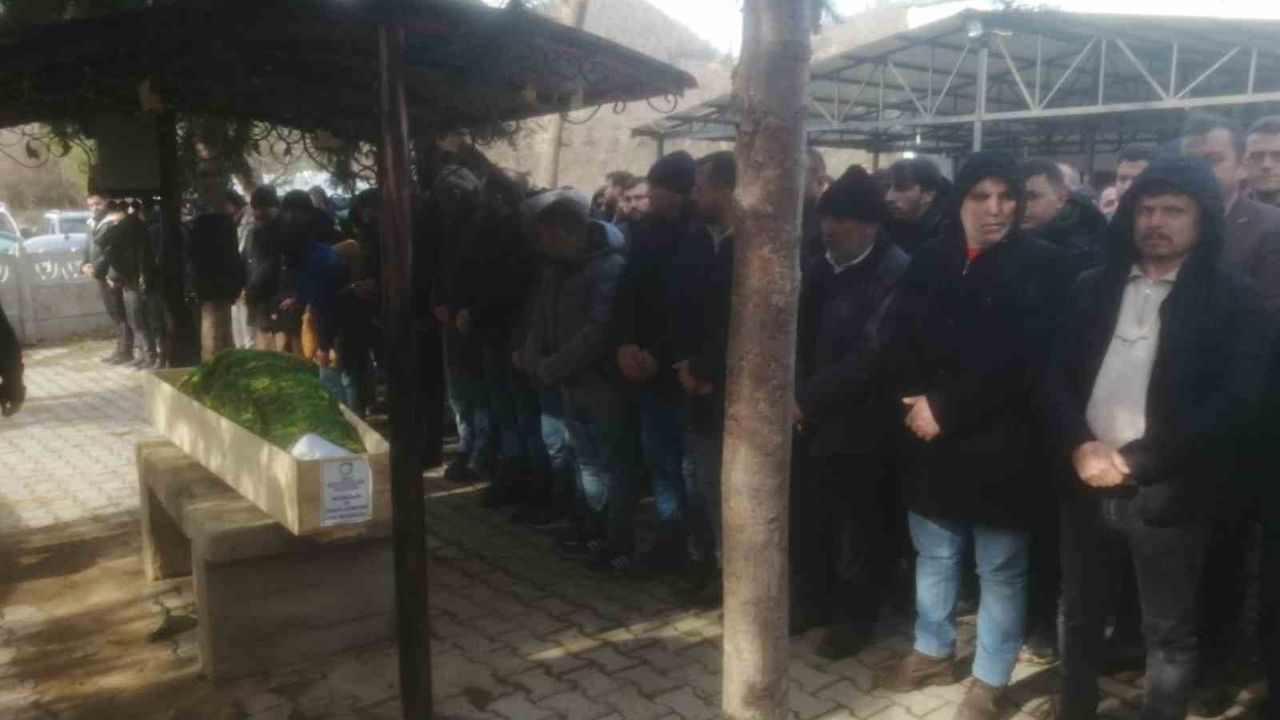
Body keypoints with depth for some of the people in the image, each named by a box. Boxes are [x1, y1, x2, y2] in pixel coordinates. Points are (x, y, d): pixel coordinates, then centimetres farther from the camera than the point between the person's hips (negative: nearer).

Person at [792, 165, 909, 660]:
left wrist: (808, 398, -19)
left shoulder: (896, 273, -14)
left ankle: (856, 615, 24)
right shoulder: (823, 269, 10)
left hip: (859, 426, -6)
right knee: (813, 520, 14)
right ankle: (813, 598, 32)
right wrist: (799, 397, -2)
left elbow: (870, 355, -21)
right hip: (815, 418, 6)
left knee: (858, 528, 8)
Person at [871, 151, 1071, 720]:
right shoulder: (930, 260, 4)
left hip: (1000, 446, -4)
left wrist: (946, 409, -19)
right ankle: (932, 652, 40)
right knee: (933, 556, 20)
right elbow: (896, 342, 2)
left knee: (1000, 570, 11)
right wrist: (912, 402, -15)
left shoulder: (1041, 264, -8)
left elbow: (1021, 359, -18)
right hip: (931, 439, 4)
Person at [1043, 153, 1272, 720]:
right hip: (1086, 481, 4)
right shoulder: (1092, 288, 6)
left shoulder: (1236, 300, -5)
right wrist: (1081, 446, -14)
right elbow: (1055, 374, 3)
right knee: (1079, 613, 18)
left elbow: (1231, 401, -13)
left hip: (1168, 494, -4)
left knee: (1169, 633, 10)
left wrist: (1133, 460, -17)